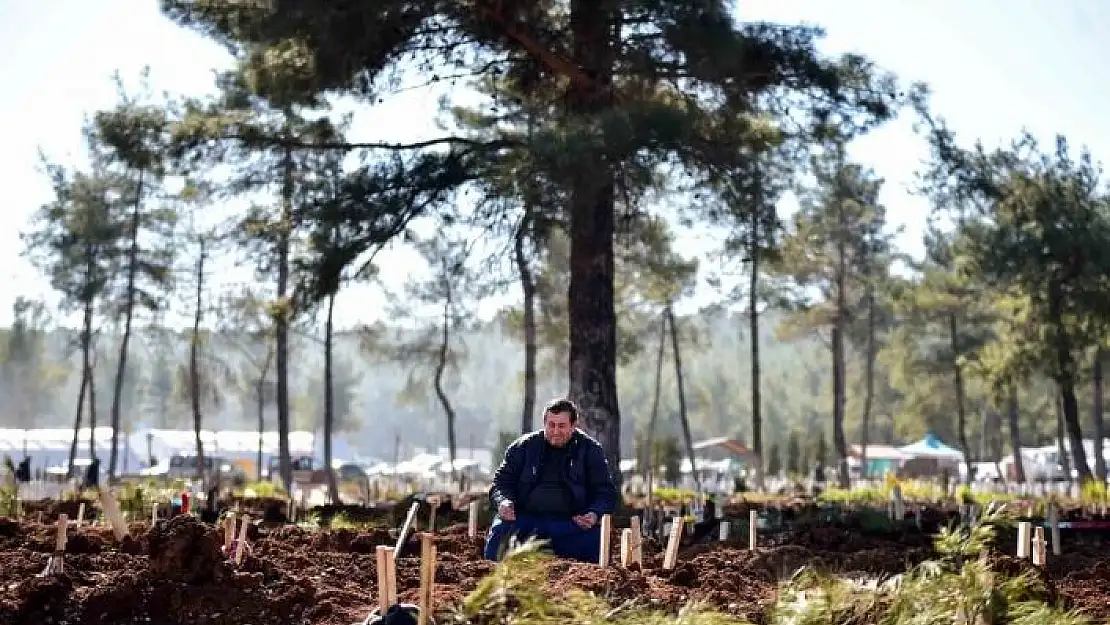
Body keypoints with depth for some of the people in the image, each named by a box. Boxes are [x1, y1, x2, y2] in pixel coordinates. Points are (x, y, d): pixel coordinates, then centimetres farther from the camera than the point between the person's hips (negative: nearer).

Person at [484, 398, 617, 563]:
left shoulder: (590, 450, 10)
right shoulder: (524, 446, 13)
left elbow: (606, 492, 9)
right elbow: (502, 481, 13)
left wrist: (595, 514, -13)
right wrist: (503, 501, -11)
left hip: (573, 522, -1)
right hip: (525, 517, 1)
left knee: (592, 537, -32)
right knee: (500, 529, -30)